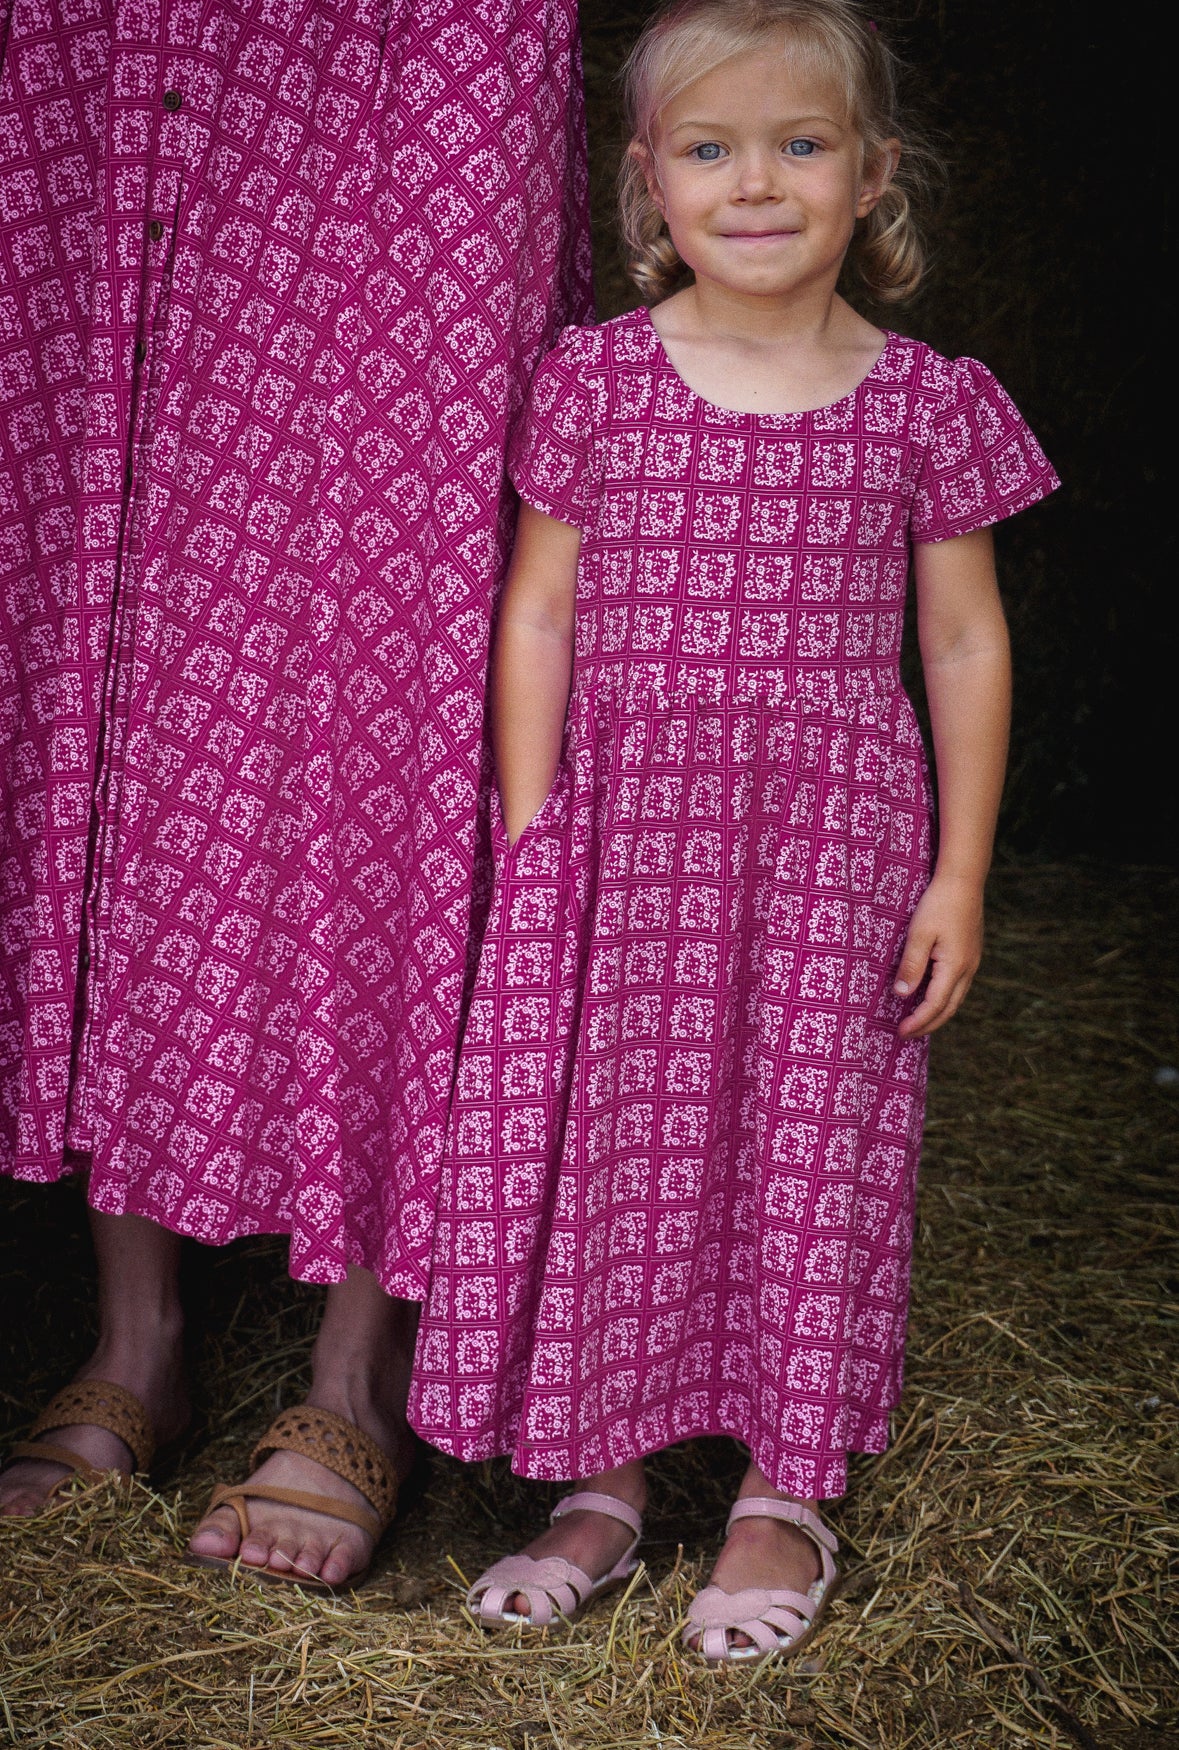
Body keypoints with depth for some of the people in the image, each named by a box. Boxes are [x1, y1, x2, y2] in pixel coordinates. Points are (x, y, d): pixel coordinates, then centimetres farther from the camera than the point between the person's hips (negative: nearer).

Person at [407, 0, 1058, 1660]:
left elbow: (964, 640, 4)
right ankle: (602, 1478, 22)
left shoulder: (924, 401, -1)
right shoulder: (596, 378, 0)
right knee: (613, 1139, 6)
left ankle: (786, 1490, 23)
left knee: (808, 1140, 6)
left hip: (833, 840, 0)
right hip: (622, 833, 1)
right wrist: (527, 840, -1)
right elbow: (539, 612, 3)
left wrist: (960, 871, 1)